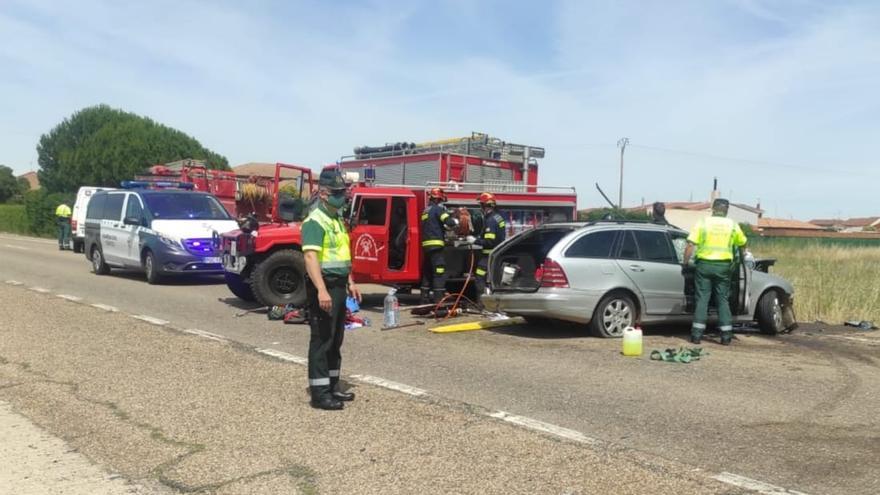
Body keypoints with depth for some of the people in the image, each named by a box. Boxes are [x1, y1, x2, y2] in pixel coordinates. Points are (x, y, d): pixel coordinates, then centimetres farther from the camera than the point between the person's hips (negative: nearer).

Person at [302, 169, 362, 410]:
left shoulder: (337, 220, 17)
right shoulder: (315, 221, -14)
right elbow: (311, 257, -25)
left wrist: (350, 283, 20)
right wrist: (321, 290, -33)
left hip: (338, 285, 9)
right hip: (324, 286, -9)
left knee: (335, 339, 15)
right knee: (321, 339, -4)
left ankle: (332, 385, 25)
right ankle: (319, 393, 2)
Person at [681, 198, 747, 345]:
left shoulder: (703, 222, -2)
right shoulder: (732, 225, 4)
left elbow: (690, 245, -8)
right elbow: (742, 243, 18)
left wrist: (685, 263, -1)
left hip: (704, 264, -1)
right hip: (723, 266, 1)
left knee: (702, 299, 3)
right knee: (723, 300, 10)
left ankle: (697, 334, 1)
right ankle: (726, 335, 10)